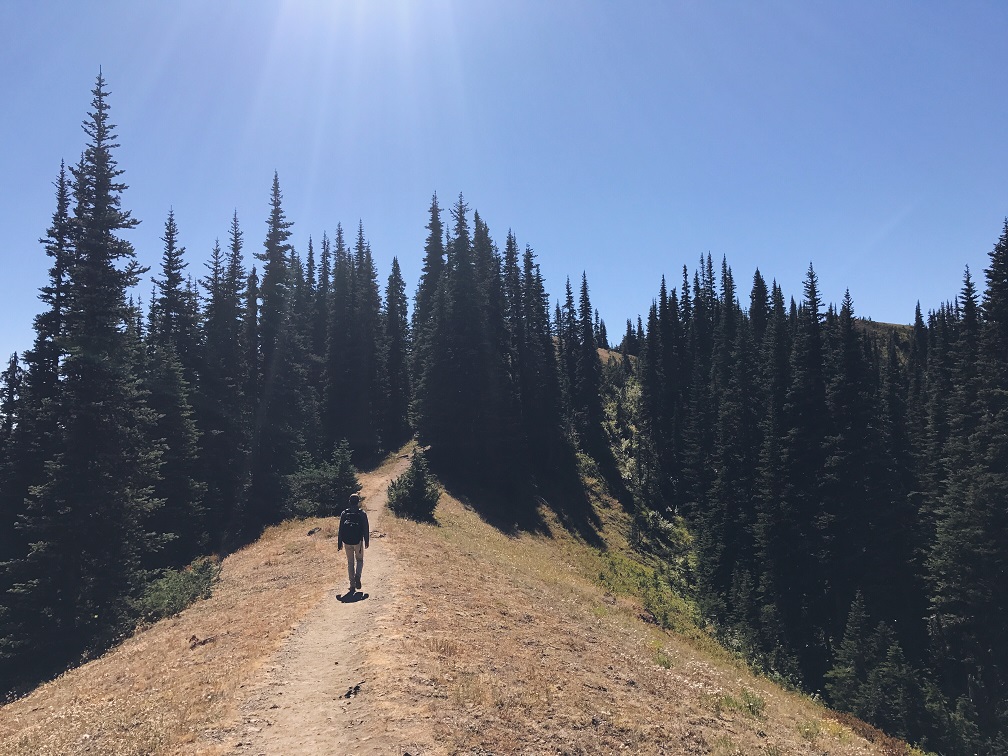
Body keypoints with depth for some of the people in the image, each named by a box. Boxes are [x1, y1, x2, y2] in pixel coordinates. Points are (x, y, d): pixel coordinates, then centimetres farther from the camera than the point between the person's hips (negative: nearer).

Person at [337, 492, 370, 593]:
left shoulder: (344, 513, 4)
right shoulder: (362, 513, -2)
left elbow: (340, 529, 5)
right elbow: (366, 529, -1)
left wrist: (339, 544, 9)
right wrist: (367, 542, 8)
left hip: (347, 542, 2)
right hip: (358, 541, -2)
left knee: (350, 562, 11)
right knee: (359, 560, 16)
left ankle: (352, 585, 8)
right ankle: (357, 576, -12)